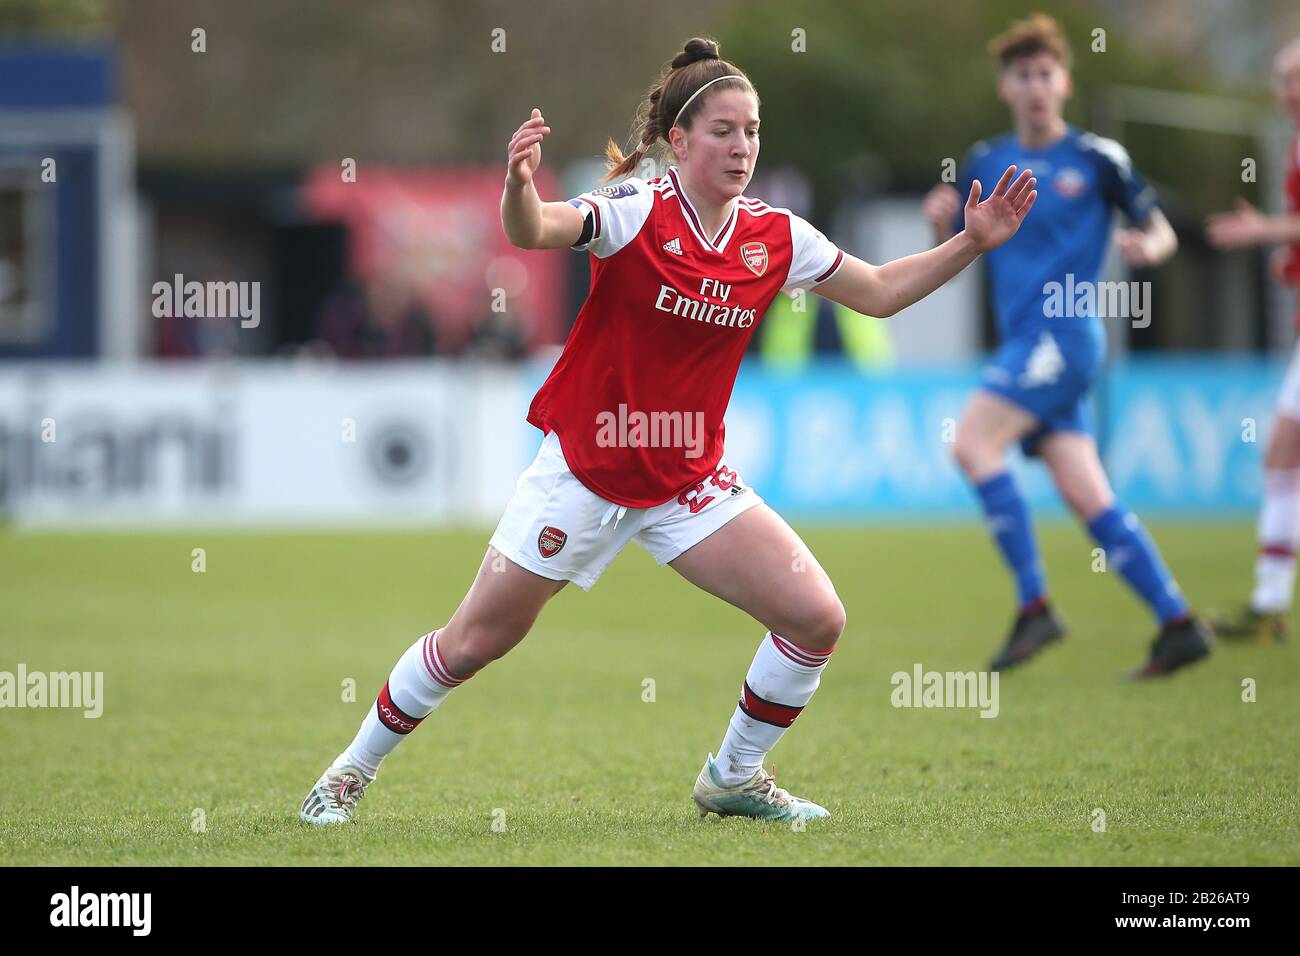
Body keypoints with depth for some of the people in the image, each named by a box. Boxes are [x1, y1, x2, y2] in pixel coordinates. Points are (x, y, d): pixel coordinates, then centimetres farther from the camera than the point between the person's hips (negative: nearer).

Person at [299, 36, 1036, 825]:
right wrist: (519, 187, -58)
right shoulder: (637, 213, -17)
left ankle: (733, 778, 14)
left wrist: (970, 244, -2)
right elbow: (532, 231, -35)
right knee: (473, 643, 0)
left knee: (817, 619, -7)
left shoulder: (776, 236, -2)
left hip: (690, 479, 5)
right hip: (586, 466, -4)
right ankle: (354, 770, 22)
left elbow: (881, 293, 10)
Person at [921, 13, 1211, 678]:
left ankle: (1034, 605, -17)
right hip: (1025, 342, 6)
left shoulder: (1096, 159, -1)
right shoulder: (986, 163, 14)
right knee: (1087, 498, 1)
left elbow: (1162, 231, 6)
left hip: (1064, 334, -6)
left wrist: (1148, 247, -17)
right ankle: (1178, 623, 3)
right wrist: (940, 221, -5)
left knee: (973, 442, -20)